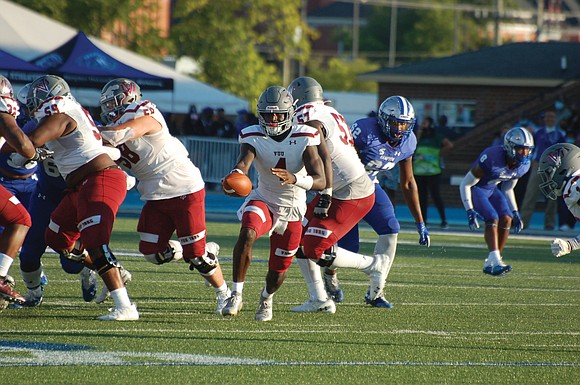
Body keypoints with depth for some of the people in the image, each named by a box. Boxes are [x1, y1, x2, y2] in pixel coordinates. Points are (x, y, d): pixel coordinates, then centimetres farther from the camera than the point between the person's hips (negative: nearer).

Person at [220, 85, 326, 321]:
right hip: (263, 202, 0)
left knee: (277, 272, 6)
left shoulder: (303, 138, -18)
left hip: (292, 210, 0)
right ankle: (236, 294, -23)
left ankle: (267, 297, 43)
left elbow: (320, 181, -28)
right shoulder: (254, 137, -14)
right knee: (247, 233, -34)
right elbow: (243, 164, -34)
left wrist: (294, 179, -49)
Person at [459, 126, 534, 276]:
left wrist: (515, 212, 6)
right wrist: (470, 211, -26)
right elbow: (465, 184, -23)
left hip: (492, 189, 7)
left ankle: (490, 263, 0)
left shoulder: (523, 165, -10)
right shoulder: (492, 158, -33)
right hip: (475, 189, -7)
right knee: (492, 219, -24)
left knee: (506, 219, -9)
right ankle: (495, 262, -28)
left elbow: (508, 189, 11)